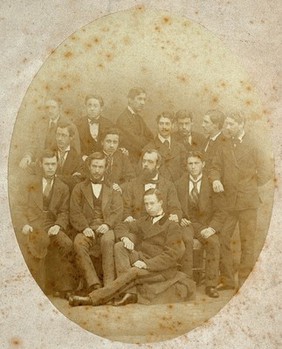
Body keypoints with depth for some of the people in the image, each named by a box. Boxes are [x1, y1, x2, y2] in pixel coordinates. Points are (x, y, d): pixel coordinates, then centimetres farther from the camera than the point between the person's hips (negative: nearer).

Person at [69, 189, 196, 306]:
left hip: (160, 268, -6)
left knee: (133, 272, -34)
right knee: (119, 246, -16)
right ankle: (129, 292, -30)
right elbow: (122, 227, 18)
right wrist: (125, 238, -7)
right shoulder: (144, 221, 19)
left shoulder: (173, 227, -3)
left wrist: (146, 264, -24)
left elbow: (171, 255, -13)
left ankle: (94, 299, -37)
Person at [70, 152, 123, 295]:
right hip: (87, 229, 1)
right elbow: (75, 213, 6)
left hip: (106, 228, 0)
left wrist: (107, 224, -15)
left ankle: (109, 284, -36)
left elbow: (117, 212, 6)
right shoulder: (79, 188, 19)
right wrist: (85, 228, -14)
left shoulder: (113, 189, 20)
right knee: (78, 243, -33)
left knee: (107, 240, -36)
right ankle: (93, 283, -35)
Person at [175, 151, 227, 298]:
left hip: (205, 224, -1)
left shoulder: (212, 183, -1)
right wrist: (180, 219, -6)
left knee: (213, 242, -31)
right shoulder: (180, 184, 8)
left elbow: (220, 211, -3)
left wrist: (212, 227, -19)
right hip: (186, 223, 1)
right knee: (185, 240, -32)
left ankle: (211, 285, -20)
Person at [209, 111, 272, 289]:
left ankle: (245, 280, 11)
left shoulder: (253, 145, 0)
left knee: (247, 241, 1)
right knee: (223, 239, 2)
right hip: (228, 200, 4)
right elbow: (216, 166, 11)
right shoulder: (224, 146, 11)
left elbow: (265, 171, -1)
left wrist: (251, 187, -1)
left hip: (247, 201, -4)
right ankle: (227, 279, 13)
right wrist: (216, 179, -9)